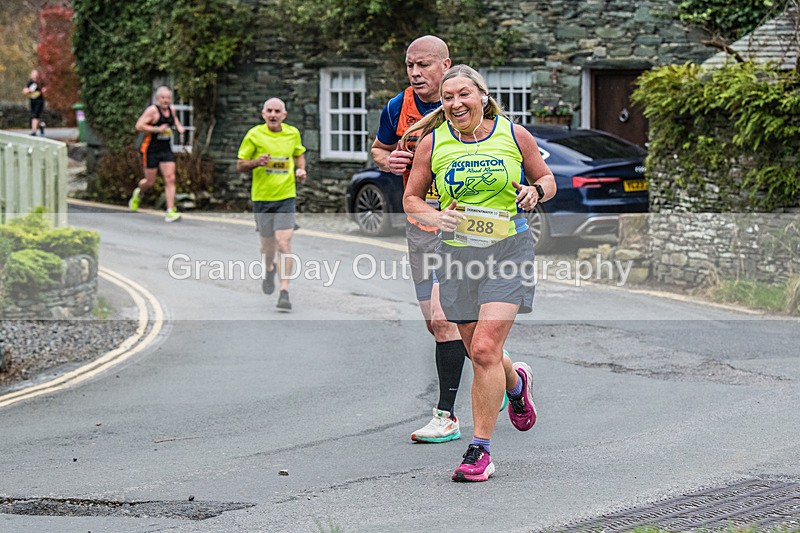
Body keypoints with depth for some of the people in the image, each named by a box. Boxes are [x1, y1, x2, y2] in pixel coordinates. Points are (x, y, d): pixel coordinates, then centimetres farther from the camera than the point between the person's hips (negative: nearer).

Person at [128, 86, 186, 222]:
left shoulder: (171, 109, 7)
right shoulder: (152, 110, -14)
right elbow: (139, 126, -19)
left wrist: (179, 127, 10)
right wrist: (157, 129, -23)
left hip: (166, 150, 5)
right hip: (151, 150, -5)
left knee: (170, 179, -8)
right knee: (150, 182, 4)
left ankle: (170, 211, -10)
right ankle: (138, 193, 40)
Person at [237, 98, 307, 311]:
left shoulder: (293, 133, 4)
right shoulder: (254, 135, -4)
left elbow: (299, 154, 24)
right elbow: (240, 165, 1)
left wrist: (301, 169, 3)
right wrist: (256, 162, -19)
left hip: (286, 196, 0)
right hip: (261, 196, 0)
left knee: (283, 243, -12)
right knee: (268, 243, 10)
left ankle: (284, 292, -13)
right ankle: (269, 270, 46)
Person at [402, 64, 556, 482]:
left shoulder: (514, 134, 0)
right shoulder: (432, 142, 1)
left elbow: (546, 178, 13)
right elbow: (411, 198, 9)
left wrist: (536, 192, -9)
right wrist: (435, 216, -12)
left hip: (508, 248, -3)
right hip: (458, 254, 3)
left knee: (485, 349, -15)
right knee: (479, 353, 11)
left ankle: (480, 449, -7)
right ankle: (517, 382, 48)